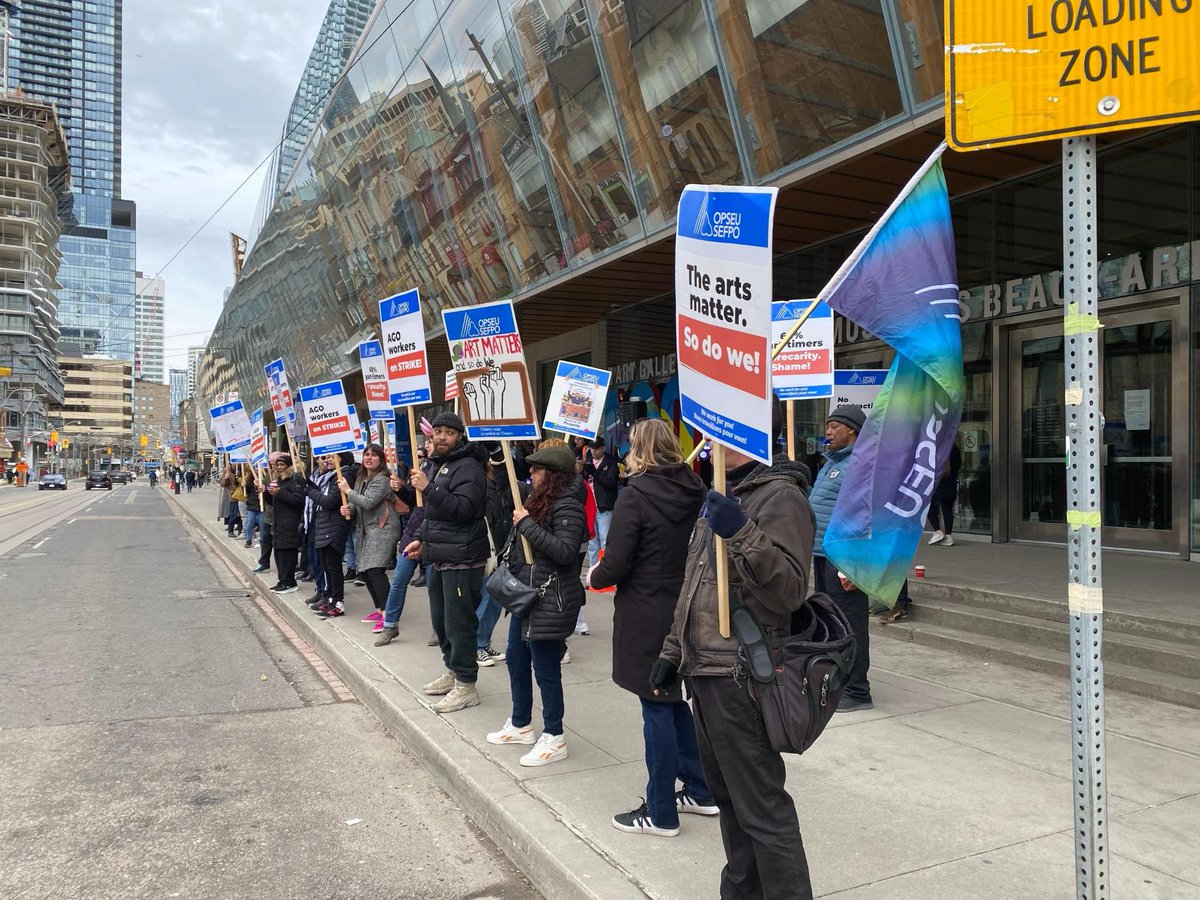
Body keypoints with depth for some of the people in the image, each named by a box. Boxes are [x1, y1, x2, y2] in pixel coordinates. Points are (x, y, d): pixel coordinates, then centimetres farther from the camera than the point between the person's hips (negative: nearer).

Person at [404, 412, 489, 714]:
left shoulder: (468, 468, -13)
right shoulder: (436, 465, 17)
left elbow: (462, 509, -25)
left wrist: (428, 488, -28)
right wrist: (422, 539, 18)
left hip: (461, 560, -10)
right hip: (437, 557, 10)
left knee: (459, 622, -6)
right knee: (440, 619, 17)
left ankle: (466, 686, 3)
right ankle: (452, 672, 32)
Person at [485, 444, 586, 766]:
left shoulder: (567, 506, -18)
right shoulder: (539, 498, 12)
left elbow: (565, 551, -28)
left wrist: (526, 524, -24)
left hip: (550, 602, -11)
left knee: (545, 669, 0)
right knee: (516, 659, 20)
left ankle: (554, 738, 14)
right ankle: (521, 725, 36)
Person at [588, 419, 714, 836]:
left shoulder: (635, 495, -16)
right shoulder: (694, 491, 3)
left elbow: (615, 566, -17)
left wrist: (594, 577, 2)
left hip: (647, 618, -7)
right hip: (686, 611, 7)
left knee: (657, 711, 3)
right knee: (676, 701, 21)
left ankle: (661, 814, 15)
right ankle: (700, 792, 31)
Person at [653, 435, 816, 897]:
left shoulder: (780, 495, -13)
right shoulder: (722, 495, 16)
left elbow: (789, 591, -22)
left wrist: (742, 535, -33)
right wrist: (672, 651, 21)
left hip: (740, 676, -10)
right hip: (704, 669, 10)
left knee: (762, 807, -3)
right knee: (727, 796, 19)